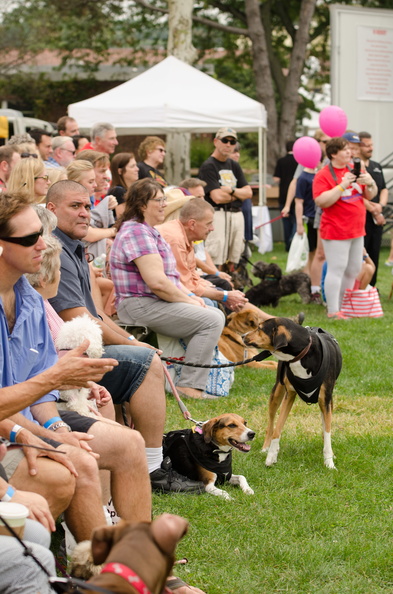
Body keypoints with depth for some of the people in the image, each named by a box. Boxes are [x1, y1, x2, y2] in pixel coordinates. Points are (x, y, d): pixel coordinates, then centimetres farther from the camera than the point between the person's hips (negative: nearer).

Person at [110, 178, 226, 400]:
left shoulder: (149, 231, 19)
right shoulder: (137, 232, -17)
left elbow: (169, 275, 24)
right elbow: (157, 282, -24)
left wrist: (190, 296, 9)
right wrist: (188, 300, -12)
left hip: (155, 303, 11)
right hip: (140, 305, -11)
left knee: (216, 314, 12)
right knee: (212, 320, -18)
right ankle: (190, 386, -17)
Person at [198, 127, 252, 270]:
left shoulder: (234, 166, 19)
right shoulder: (208, 166, -5)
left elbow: (248, 192, 13)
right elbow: (217, 197, -15)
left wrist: (232, 190, -6)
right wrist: (238, 194, 1)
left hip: (237, 214, 7)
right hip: (218, 214, -7)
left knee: (233, 263, 7)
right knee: (216, 263, -13)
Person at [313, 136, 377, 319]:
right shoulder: (323, 175, -8)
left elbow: (369, 196, 17)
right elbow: (322, 201, -19)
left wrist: (369, 183, -5)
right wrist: (342, 185, -24)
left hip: (356, 230, 7)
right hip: (336, 231, -7)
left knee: (353, 270, 10)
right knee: (337, 269, -9)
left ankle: (344, 306, 20)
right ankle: (333, 311, -6)